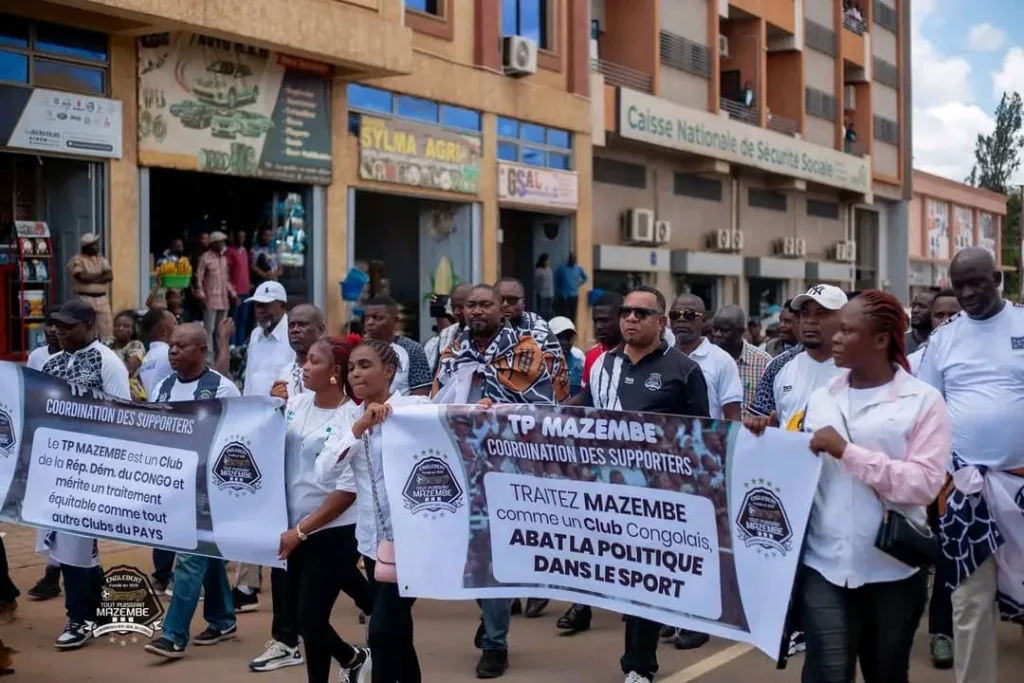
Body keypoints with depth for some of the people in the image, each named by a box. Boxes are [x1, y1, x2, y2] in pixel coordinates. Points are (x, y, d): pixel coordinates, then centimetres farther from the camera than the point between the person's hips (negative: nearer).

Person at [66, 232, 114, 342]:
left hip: (102, 299, 5)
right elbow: (82, 277, -16)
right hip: (85, 299, -5)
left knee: (107, 329, 2)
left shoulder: (101, 258, 15)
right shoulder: (76, 260, -2)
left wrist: (91, 278, -10)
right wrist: (101, 274, -4)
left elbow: (110, 276, 2)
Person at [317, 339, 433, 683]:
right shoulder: (348, 414, 6)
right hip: (372, 537, 6)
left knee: (381, 631, -11)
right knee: (396, 632, 16)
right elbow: (324, 472, -6)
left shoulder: (416, 406, -8)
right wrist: (359, 427, -15)